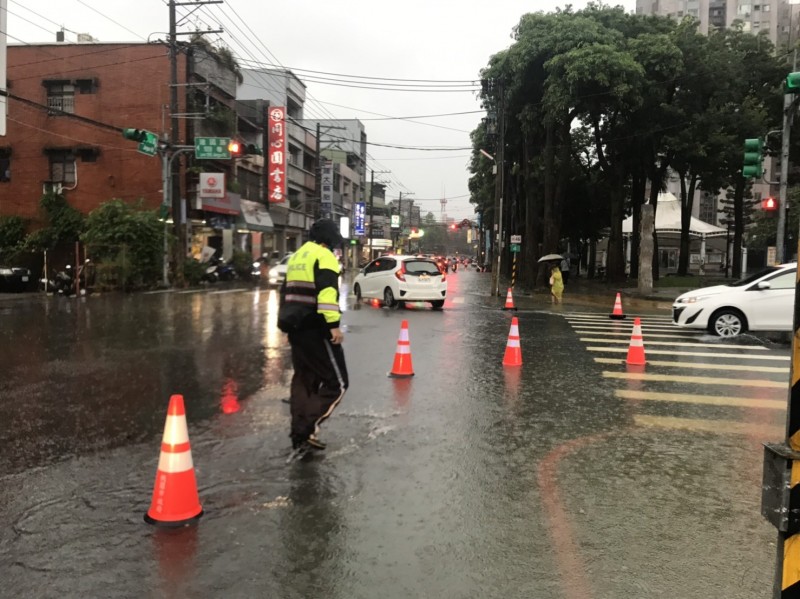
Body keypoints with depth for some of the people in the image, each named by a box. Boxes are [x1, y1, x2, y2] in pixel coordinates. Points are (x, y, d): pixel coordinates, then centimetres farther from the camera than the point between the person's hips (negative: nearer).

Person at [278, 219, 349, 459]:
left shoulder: (296, 257, 20)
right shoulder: (324, 256, -8)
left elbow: (286, 291, 27)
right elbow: (327, 291, -23)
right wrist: (333, 324, -26)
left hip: (296, 328, 9)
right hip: (316, 329, -9)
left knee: (304, 380, 15)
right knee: (337, 382, -2)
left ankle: (300, 438, 17)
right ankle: (307, 429, -11)